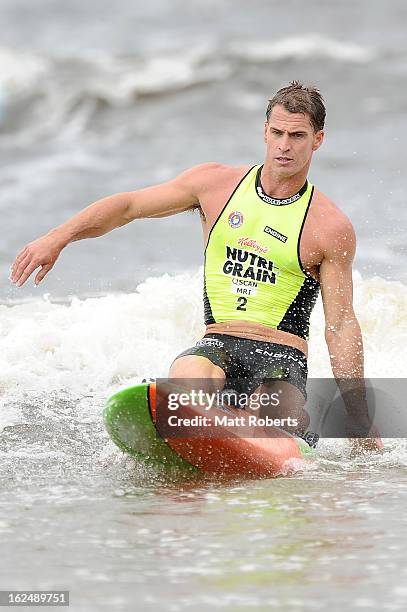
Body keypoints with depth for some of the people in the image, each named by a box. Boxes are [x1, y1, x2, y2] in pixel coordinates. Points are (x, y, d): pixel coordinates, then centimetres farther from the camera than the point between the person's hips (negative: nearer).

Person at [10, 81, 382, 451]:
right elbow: (128, 206, 12)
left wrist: (362, 423, -3)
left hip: (281, 356, -1)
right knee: (187, 378, -36)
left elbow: (341, 325, 0)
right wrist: (57, 238, -1)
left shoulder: (331, 228, -1)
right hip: (218, 347, 2)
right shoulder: (216, 183, 6)